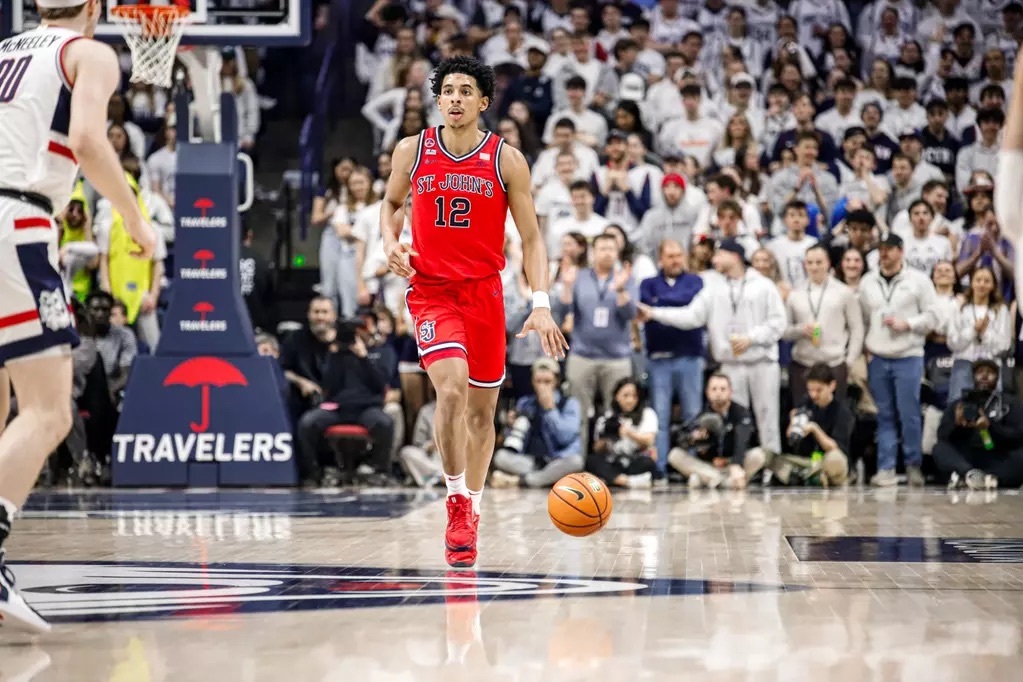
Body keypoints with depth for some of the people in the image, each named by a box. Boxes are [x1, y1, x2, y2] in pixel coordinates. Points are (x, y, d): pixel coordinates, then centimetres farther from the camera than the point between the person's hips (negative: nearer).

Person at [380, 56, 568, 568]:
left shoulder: (507, 160, -4)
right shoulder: (411, 152, -1)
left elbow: (530, 238, 0)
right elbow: (391, 204, 17)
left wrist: (541, 304, -10)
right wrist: (391, 243, -5)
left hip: (484, 292, 2)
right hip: (430, 290, -1)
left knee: (482, 408, 10)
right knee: (452, 388, -24)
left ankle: (472, 510, 27)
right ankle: (457, 501, -11)